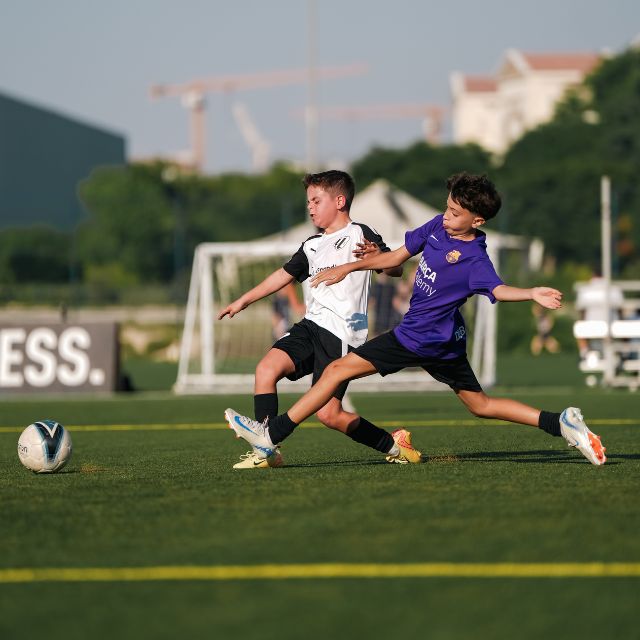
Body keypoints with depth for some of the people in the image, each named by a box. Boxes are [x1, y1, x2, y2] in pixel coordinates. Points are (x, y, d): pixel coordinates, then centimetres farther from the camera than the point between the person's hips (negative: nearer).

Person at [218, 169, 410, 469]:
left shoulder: (359, 235, -2)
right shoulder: (312, 246, 21)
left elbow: (395, 268, -11)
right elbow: (284, 275, 33)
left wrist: (378, 257, -34)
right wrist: (243, 301, 35)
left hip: (341, 333, -7)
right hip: (311, 326, 7)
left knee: (328, 413, -13)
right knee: (267, 368, -15)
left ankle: (392, 445, 6)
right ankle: (266, 449, -14)